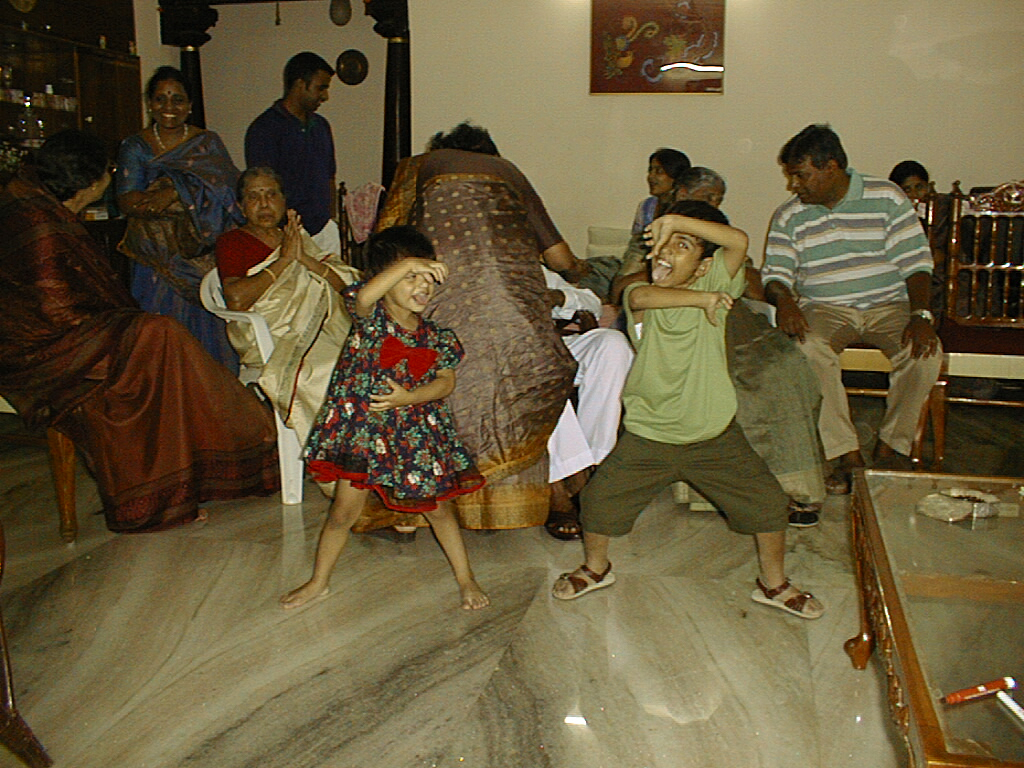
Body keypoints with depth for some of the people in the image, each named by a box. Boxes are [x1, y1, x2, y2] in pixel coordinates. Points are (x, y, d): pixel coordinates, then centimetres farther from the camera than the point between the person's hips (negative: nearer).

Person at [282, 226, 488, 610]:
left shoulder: (436, 336, -3)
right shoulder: (370, 317, -13)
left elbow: (446, 381, -3)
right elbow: (364, 296, -36)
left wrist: (408, 397, -19)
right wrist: (406, 264, -45)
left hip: (416, 431, 2)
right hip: (361, 428, -2)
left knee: (436, 506, 13)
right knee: (344, 511, 10)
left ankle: (465, 577, 32)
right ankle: (318, 581, 32)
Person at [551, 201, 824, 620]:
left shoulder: (713, 285, -7)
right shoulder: (640, 295, -9)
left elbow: (739, 242, -25)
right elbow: (642, 296, -35)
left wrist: (676, 221, -26)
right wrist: (703, 300, -28)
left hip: (714, 434, 1)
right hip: (647, 434, 0)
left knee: (768, 503, 4)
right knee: (600, 498, 2)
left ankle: (773, 584, 30)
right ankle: (595, 568, 32)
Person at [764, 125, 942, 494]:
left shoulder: (887, 197, 1)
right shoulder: (788, 216, 6)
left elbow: (915, 261, -4)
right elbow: (774, 274, 2)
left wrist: (920, 315, -19)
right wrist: (784, 300, -23)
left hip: (889, 304, 0)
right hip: (825, 308, 0)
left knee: (926, 352, -28)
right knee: (810, 349, -33)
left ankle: (891, 447, -8)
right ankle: (846, 454, -24)